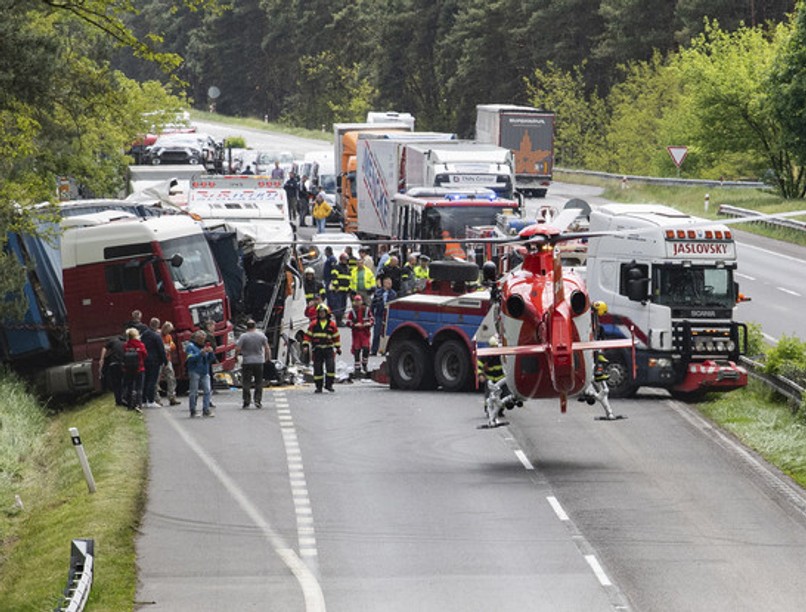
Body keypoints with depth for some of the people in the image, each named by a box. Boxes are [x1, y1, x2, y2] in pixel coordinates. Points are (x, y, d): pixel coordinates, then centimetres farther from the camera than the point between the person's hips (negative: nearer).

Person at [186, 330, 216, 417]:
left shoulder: (205, 346, 15)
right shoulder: (191, 346, -1)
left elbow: (212, 359, 13)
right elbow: (191, 358, -15)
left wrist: (211, 352, -8)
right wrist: (201, 353, -22)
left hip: (205, 372, 5)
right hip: (194, 372, -5)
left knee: (207, 390, -4)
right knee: (194, 392, -2)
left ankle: (206, 410, -3)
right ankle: (193, 412, 3)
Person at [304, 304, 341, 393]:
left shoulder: (332, 324, 6)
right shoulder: (313, 324, 5)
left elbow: (336, 337, 13)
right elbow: (308, 335, 7)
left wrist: (338, 348, 13)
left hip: (328, 349, 0)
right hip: (317, 350, 0)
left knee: (331, 366, -12)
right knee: (318, 369, 2)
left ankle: (329, 384, 1)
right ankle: (318, 386, 10)